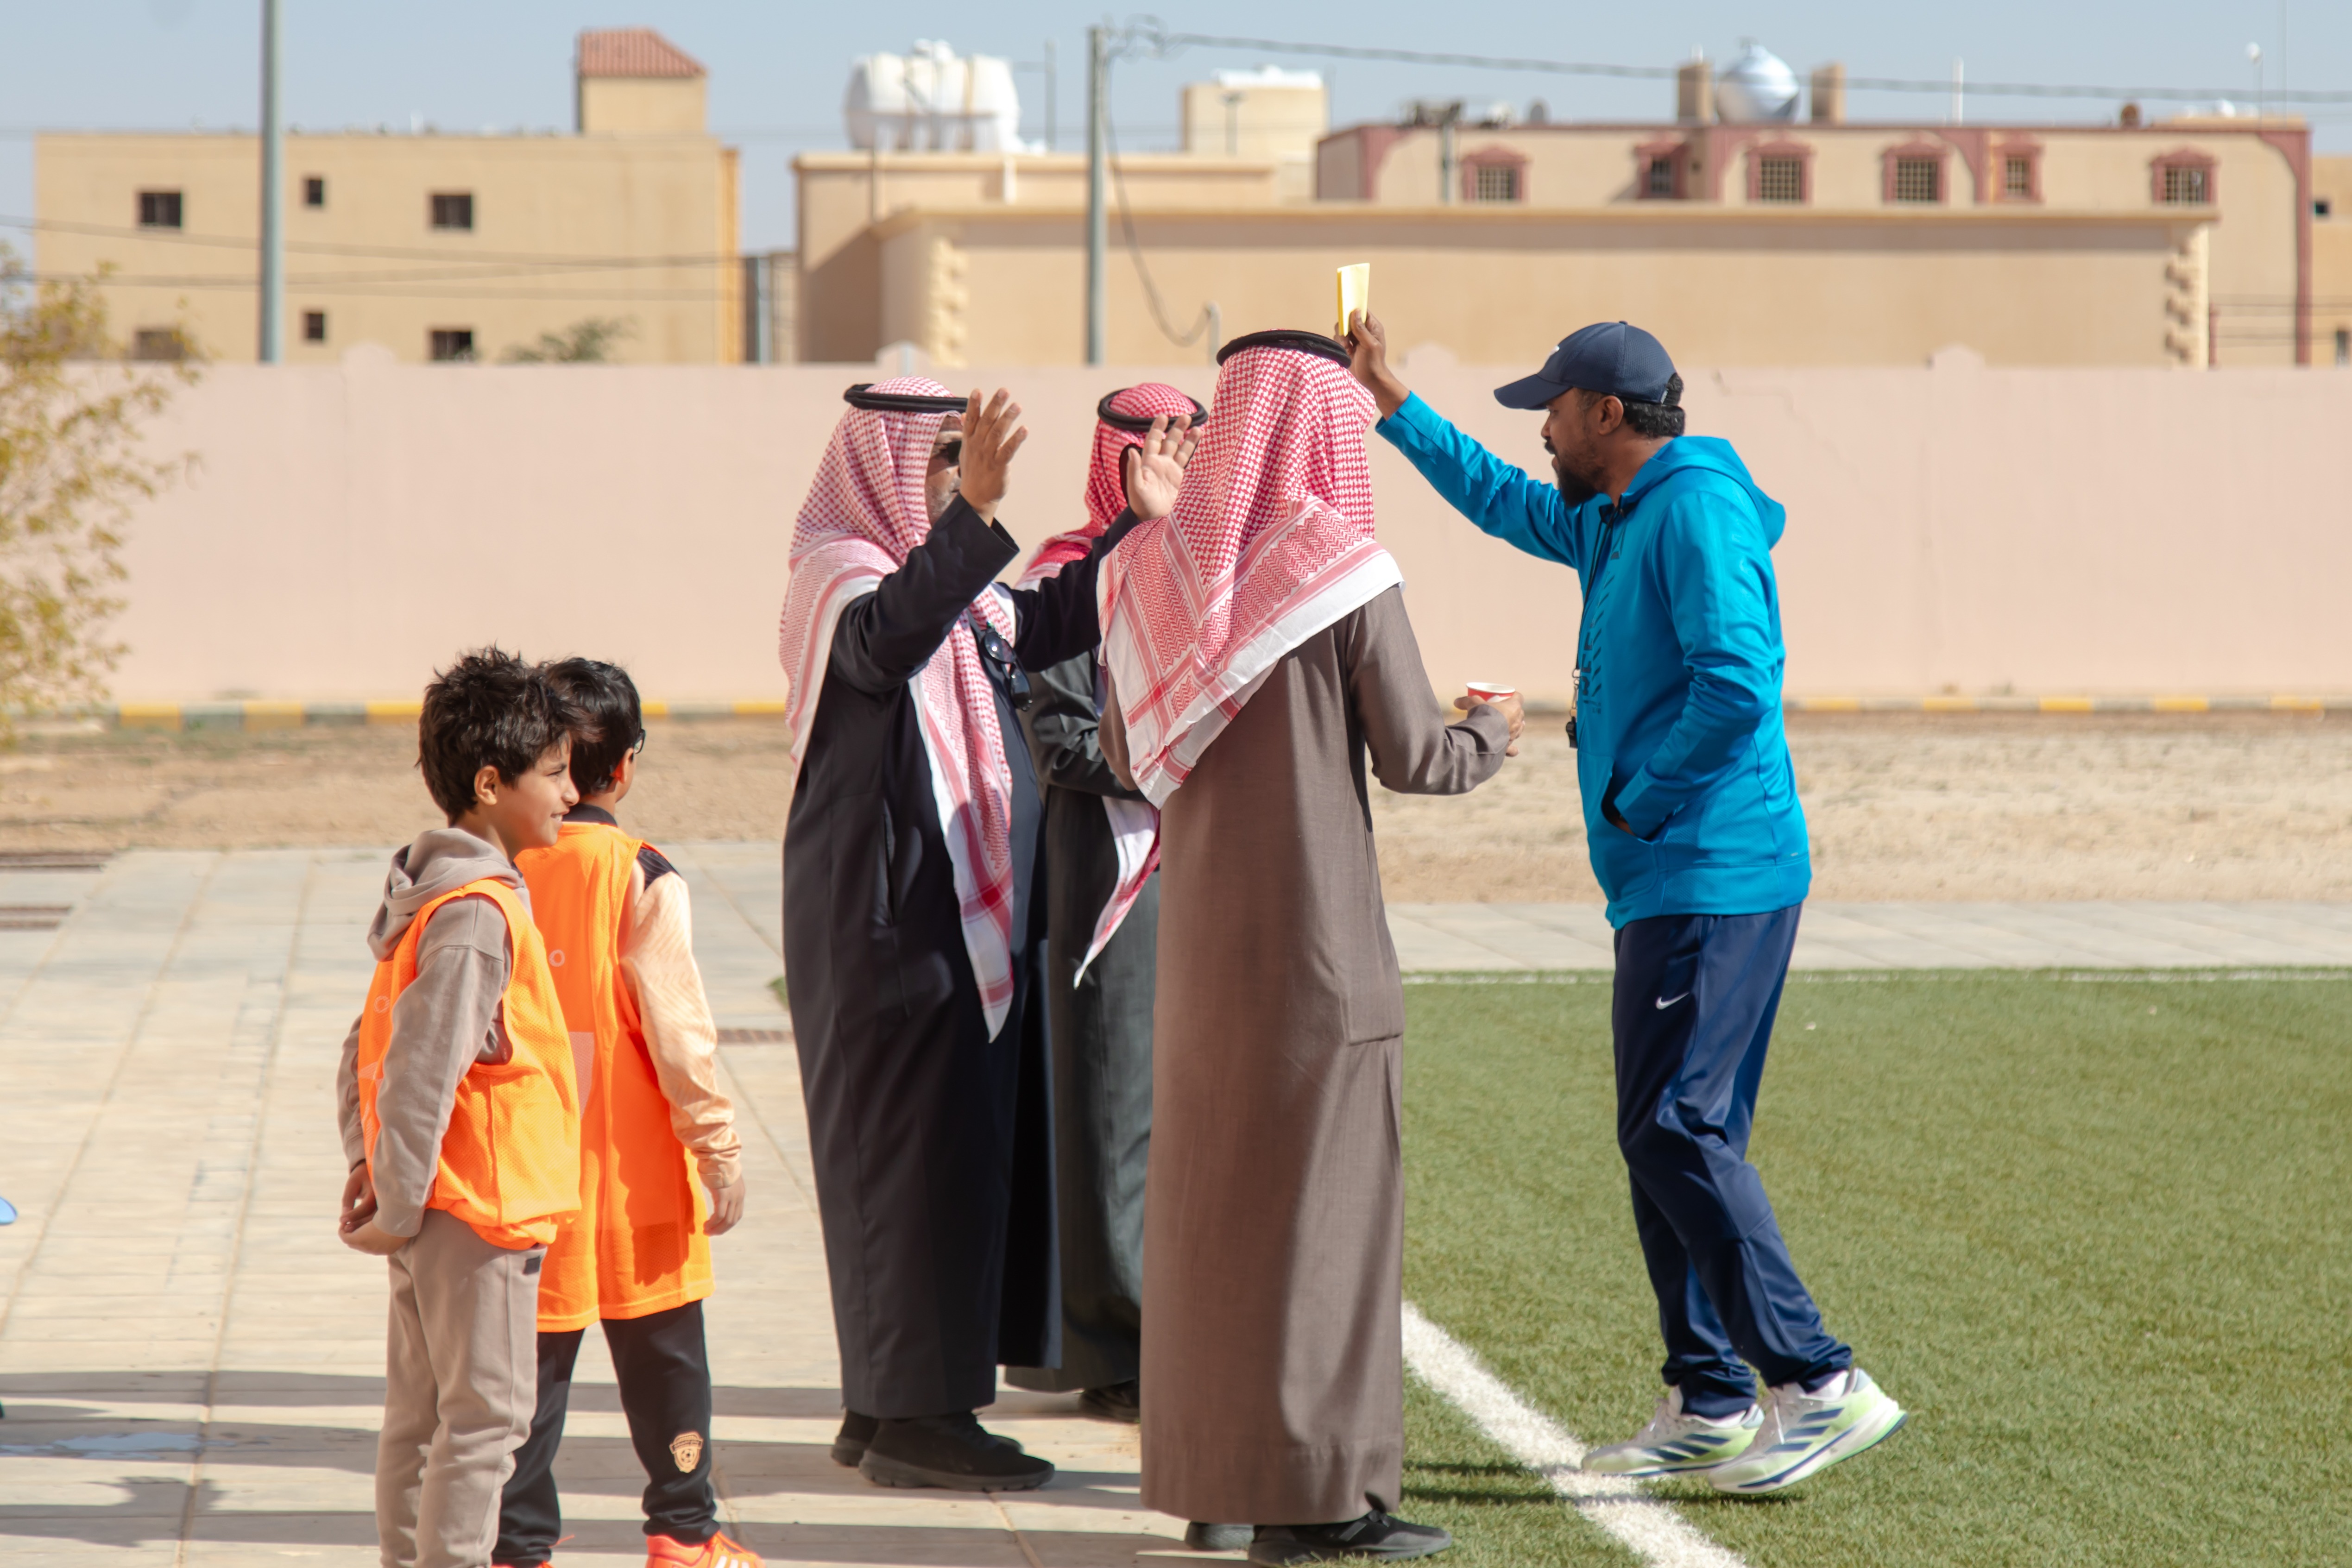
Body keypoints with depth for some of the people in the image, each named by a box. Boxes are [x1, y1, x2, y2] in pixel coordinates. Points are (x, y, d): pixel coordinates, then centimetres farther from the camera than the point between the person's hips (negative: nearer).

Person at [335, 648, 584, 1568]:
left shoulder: (439, 897, 12)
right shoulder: (477, 914, -19)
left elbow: (370, 1044, 16)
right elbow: (421, 1066, -22)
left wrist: (368, 1161, 11)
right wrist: (397, 1204, -17)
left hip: (436, 1212, 10)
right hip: (480, 1207, -10)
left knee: (420, 1417, 13)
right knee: (484, 1416, -5)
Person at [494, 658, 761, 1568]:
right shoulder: (639, 878, -11)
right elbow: (678, 1028, -12)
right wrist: (719, 1146, -4)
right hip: (630, 1170, -3)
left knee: (531, 1357, 7)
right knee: (662, 1359, 11)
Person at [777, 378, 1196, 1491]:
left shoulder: (959, 583, 15)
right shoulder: (839, 579, -14)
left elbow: (1048, 625, 31)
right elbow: (890, 636, -37)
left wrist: (1141, 524, 26)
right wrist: (978, 510, -48)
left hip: (969, 919, 10)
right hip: (889, 923, -10)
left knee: (970, 1141, 12)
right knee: (910, 1147, -7)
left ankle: (890, 1409, 18)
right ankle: (908, 1419, -3)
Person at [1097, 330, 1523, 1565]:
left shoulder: (1151, 570, 3)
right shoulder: (1343, 574, -12)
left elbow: (1125, 758, 10)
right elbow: (1413, 759, -11)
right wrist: (1489, 733, 11)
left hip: (1200, 932, 5)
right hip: (1317, 939, -5)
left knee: (1207, 1182, 14)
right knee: (1322, 1193, -1)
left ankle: (1211, 1460, 20)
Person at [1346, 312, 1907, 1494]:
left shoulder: (1698, 511, -14)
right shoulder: (1619, 521, 18)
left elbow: (1737, 688, -25)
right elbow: (1506, 505, 38)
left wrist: (1633, 799, -14)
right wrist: (1393, 406, 36)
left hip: (1711, 879, -10)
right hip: (1669, 881, 10)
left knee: (1675, 1130, -14)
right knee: (1672, 1135, 10)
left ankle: (1819, 1385, -14)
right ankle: (1708, 1407, 13)